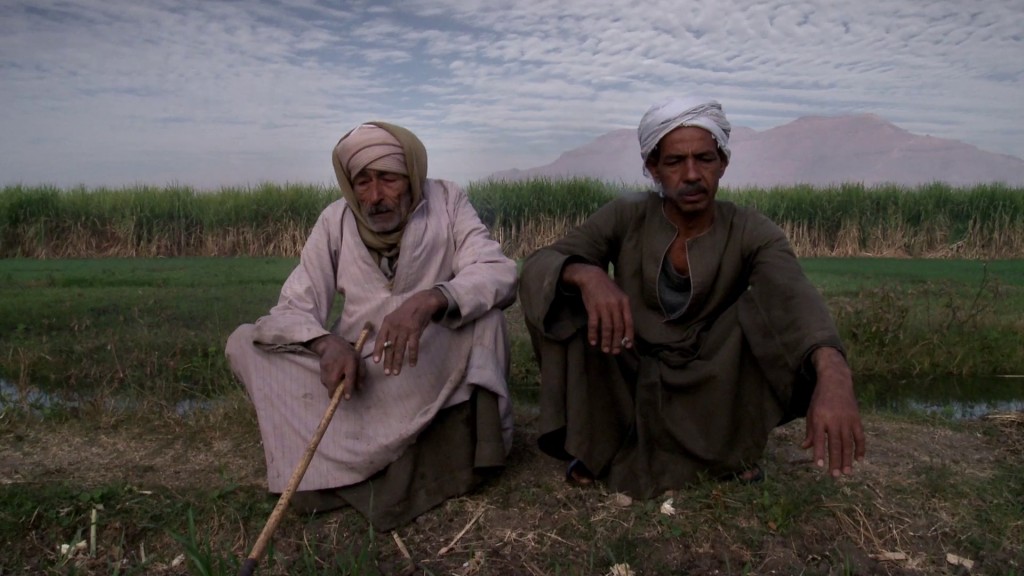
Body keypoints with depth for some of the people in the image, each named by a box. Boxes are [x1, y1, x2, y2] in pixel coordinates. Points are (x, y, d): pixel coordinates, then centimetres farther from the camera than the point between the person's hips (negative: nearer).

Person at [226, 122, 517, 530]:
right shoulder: (336, 220, -3)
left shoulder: (446, 201, -8)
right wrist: (326, 343, -31)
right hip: (356, 369, 3)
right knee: (244, 342, -11)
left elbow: (499, 274, -22)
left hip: (433, 372, -2)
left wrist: (430, 300, -42)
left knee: (482, 308, -30)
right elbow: (291, 310, -7)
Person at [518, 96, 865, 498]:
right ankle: (595, 443, -6)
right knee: (563, 293, -23)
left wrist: (833, 375, -55)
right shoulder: (624, 218, -12)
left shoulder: (753, 234, -14)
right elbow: (535, 268, -20)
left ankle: (732, 445, -3)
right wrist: (586, 274, -44)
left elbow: (796, 299, -34)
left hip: (708, 388, 0)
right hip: (628, 382, 1)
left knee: (764, 311, -27)